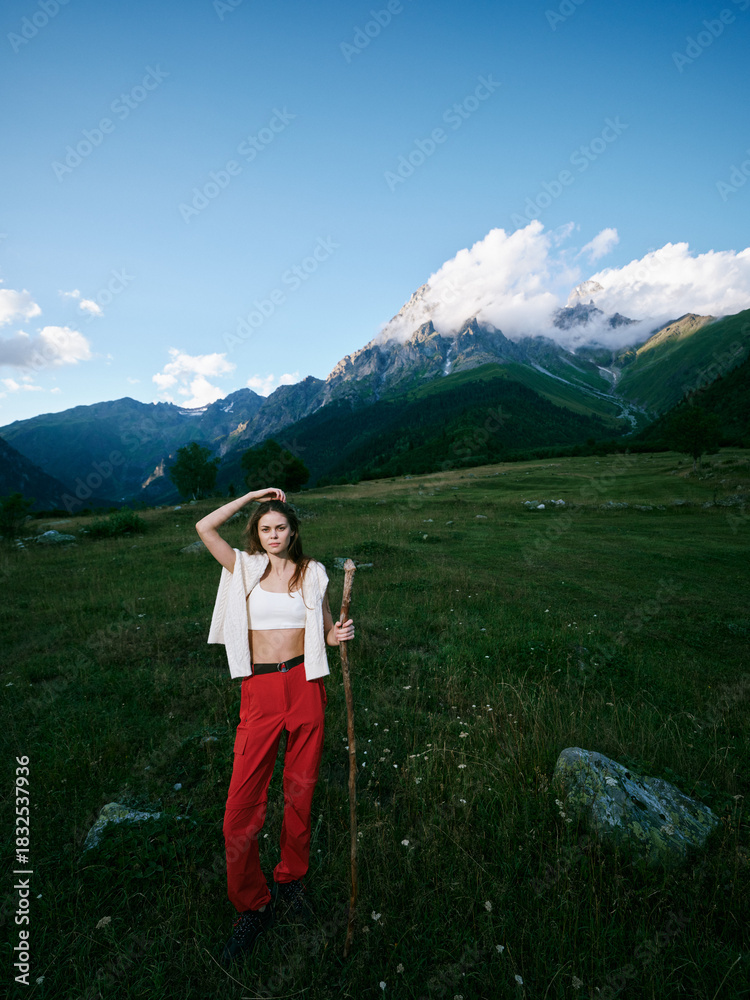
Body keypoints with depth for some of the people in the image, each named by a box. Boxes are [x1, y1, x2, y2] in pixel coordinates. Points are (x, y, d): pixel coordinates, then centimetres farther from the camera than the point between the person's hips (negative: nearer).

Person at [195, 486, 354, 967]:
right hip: (260, 689, 0)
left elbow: (325, 630, 12)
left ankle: (291, 877, 39)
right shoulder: (245, 568, 4)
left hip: (305, 684, 1)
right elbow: (204, 527, -6)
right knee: (243, 801, 0)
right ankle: (252, 908, 24)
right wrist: (251, 496, -2)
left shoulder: (312, 572, 5)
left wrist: (339, 634, -11)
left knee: (301, 788, 14)